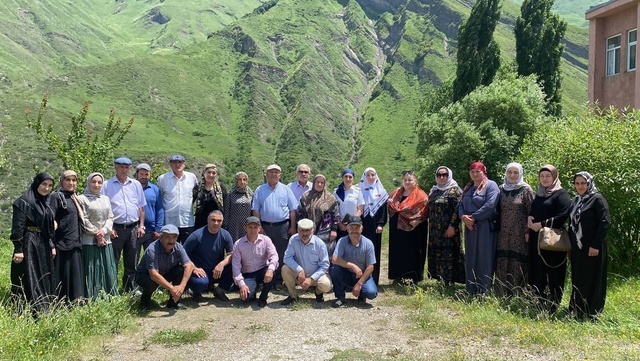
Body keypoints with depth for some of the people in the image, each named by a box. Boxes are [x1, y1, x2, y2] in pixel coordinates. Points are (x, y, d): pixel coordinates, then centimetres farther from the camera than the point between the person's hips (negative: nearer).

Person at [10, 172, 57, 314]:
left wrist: (52, 246, 16)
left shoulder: (46, 203, 14)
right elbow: (17, 227, -15)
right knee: (29, 282, -5)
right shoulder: (24, 202, -10)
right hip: (28, 246, -8)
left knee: (44, 281, 11)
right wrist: (18, 249, -19)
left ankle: (43, 312, 20)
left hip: (43, 246, 8)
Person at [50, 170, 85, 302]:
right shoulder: (56, 196, -5)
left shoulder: (75, 198, 16)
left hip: (75, 243, 7)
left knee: (76, 275, 9)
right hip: (62, 243, -7)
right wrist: (52, 244, -18)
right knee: (63, 275, -4)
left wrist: (78, 239, 16)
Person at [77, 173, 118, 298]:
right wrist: (96, 234, -10)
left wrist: (104, 230, -7)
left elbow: (110, 218, 11)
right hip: (89, 241, -5)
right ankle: (91, 300, 1)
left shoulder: (105, 199, 16)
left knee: (108, 270, 5)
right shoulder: (82, 199, -1)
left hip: (105, 240, 5)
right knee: (91, 270, -4)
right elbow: (83, 220, -7)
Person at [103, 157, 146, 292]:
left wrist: (141, 226, 6)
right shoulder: (107, 185, 1)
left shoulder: (136, 184, 11)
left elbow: (141, 207, 13)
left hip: (133, 228, 3)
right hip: (116, 229, -3)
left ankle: (130, 290, 20)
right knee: (113, 262, 2)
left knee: (131, 262, 11)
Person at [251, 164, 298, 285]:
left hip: (282, 226, 0)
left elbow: (292, 209, 4)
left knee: (282, 254, 3)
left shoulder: (286, 189, 7)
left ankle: (279, 280, 11)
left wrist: (293, 227, -2)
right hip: (265, 226, 0)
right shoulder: (260, 190, 7)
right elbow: (255, 209, 4)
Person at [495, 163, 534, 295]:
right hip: (503, 235, 4)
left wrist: (528, 231, -10)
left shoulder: (526, 189, -3)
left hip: (519, 234, -4)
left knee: (518, 264, -3)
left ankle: (518, 294, 7)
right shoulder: (501, 189, 10)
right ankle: (502, 293, 14)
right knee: (502, 264, 4)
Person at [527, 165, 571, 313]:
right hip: (536, 239, 7)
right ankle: (538, 304, 15)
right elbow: (532, 211, 24)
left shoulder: (560, 194, -5)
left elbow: (563, 216, -15)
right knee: (537, 272, 7)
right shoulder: (539, 194, 17)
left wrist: (542, 224, -15)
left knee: (552, 274, -3)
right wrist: (529, 219, 1)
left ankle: (552, 307, 4)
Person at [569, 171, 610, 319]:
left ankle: (591, 312, 10)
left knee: (591, 279, 0)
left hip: (591, 248, -7)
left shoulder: (597, 199, -9)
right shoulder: (576, 201, 13)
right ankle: (576, 309, 21)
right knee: (577, 279, 12)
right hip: (577, 248, 7)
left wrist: (596, 245, -20)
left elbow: (604, 222, -15)